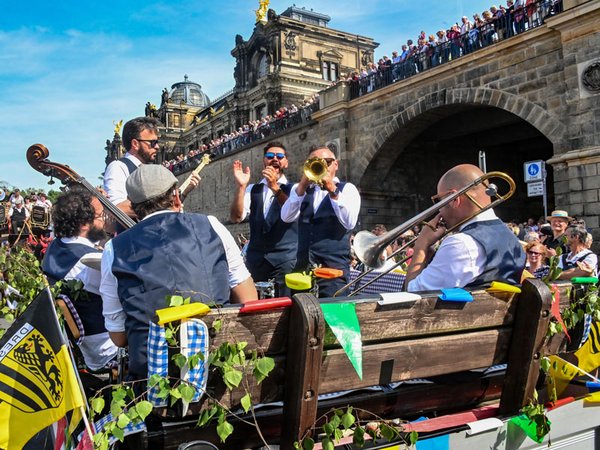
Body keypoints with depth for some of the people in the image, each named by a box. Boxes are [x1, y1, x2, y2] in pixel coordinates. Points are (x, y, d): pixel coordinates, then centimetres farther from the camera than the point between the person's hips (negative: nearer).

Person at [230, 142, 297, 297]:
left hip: (286, 259, -2)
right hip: (256, 259, 3)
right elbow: (236, 218, -5)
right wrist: (241, 186, -16)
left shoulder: (294, 189, 3)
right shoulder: (252, 190, 10)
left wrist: (275, 187, -26)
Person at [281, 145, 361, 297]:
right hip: (303, 266, 3)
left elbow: (350, 223, -12)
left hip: (334, 267, -3)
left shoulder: (347, 189, 6)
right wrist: (302, 186, -11)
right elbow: (286, 217, -2)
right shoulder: (302, 190, 16)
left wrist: (333, 190, -17)